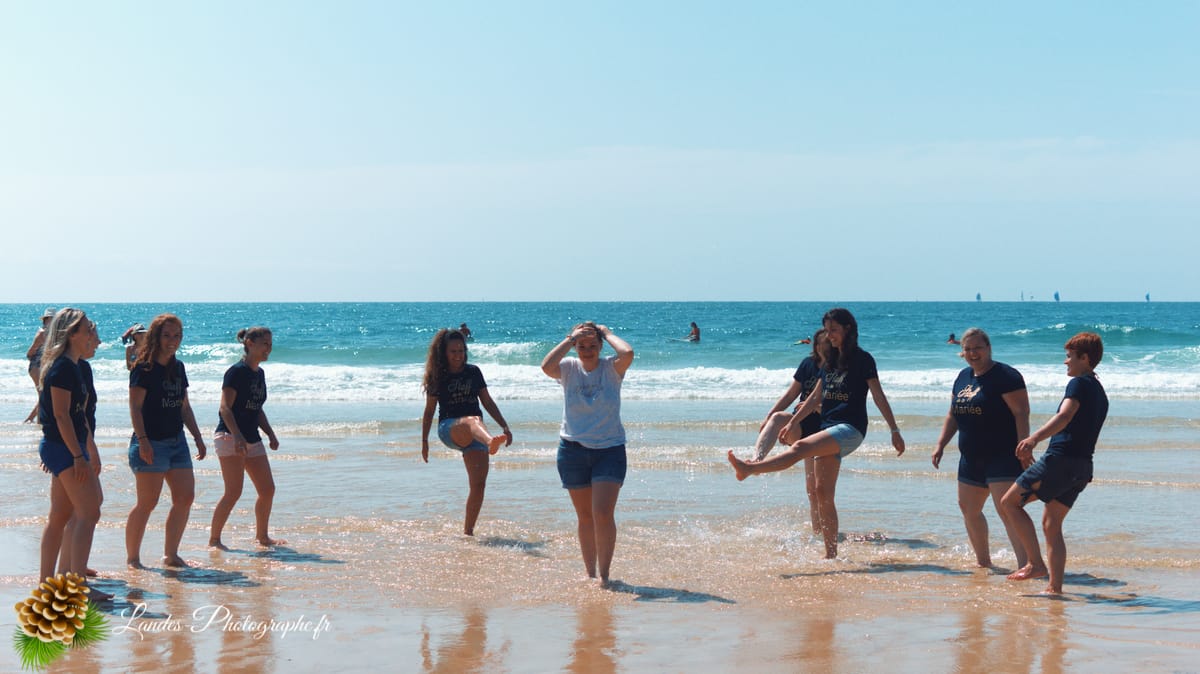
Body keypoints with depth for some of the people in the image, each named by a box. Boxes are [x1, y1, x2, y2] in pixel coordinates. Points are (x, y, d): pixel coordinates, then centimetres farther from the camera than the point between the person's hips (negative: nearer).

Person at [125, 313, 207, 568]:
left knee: (186, 497, 2)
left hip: (177, 442, 7)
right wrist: (142, 440, -22)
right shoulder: (143, 368, -7)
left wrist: (198, 437, 16)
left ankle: (171, 554, 11)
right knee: (147, 503, -7)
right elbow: (135, 406, -13)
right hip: (151, 443, -7)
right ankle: (132, 557, 3)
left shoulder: (178, 367, 14)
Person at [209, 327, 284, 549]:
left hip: (252, 439, 9)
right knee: (234, 492, -13)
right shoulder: (237, 371, -10)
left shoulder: (259, 374, 15)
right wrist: (237, 436, -26)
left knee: (268, 489, 7)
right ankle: (214, 539, -5)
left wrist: (271, 434, 15)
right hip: (230, 437, -9)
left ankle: (262, 536, 21)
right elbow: (225, 407, -16)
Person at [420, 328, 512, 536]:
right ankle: (491, 442, -76)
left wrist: (505, 426, 11)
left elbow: (488, 402, 17)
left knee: (478, 484, -8)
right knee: (474, 420, -41)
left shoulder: (473, 372, 13)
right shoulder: (438, 377, 6)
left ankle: (468, 531, 3)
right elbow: (429, 411, 10)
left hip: (474, 434, 4)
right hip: (449, 429, -4)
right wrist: (424, 441, 9)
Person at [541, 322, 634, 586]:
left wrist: (607, 333, -9)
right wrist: (569, 340, -13)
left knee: (603, 515, -13)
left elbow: (628, 353, -24)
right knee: (584, 516, 9)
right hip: (573, 449, 2)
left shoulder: (612, 368, -2)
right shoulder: (568, 368, 1)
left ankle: (604, 574, -4)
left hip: (609, 449, -2)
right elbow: (547, 366, -21)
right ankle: (589, 573, 20)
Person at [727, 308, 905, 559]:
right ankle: (831, 553, 4)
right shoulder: (830, 361, 17)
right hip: (829, 428, 8)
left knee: (802, 447, -28)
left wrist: (895, 430, -8)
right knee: (822, 491, 1)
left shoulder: (862, 359, -4)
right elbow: (816, 397, 23)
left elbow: (879, 397, -6)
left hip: (851, 428, -8)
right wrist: (793, 422, 21)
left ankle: (750, 468, -44)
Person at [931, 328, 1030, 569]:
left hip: (1002, 456, -9)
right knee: (969, 510, 15)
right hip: (971, 458, 9)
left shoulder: (1006, 376, -12)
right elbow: (953, 415, 21)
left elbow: (1021, 414, -18)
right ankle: (983, 562, 30)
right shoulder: (963, 377, 13)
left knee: (1007, 511, -18)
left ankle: (1024, 564, -20)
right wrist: (940, 445, 13)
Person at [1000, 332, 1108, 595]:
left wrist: (1035, 438, -40)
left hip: (1060, 459, -9)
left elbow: (1065, 416, -25)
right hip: (1082, 466, 9)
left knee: (1010, 502, -1)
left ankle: (1036, 563, -6)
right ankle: (1055, 587, 9)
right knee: (1051, 525, 13)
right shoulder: (1100, 393, 22)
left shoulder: (1080, 383, -7)